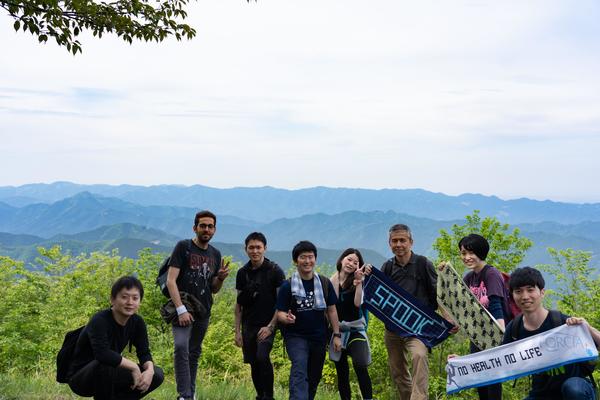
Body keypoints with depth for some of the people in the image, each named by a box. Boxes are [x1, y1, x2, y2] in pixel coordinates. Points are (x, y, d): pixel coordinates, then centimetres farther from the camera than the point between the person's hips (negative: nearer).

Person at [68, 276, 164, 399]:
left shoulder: (137, 322, -6)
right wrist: (133, 366, -32)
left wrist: (149, 369, -24)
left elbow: (144, 352, -2)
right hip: (80, 377, -6)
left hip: (108, 376, 6)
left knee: (157, 375, -7)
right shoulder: (100, 320, -26)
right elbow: (102, 353, -42)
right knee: (105, 365, -39)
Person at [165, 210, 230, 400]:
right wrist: (181, 309, -21)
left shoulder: (215, 254, 11)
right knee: (181, 347, -22)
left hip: (203, 312, 5)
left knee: (194, 353, 13)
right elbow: (171, 280, -11)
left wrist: (221, 277, -7)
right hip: (183, 308, -5)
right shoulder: (183, 247, -4)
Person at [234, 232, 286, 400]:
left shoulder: (275, 271, -7)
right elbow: (239, 304, 11)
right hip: (248, 326, 5)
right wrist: (237, 331, 7)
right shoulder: (242, 273, 7)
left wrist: (270, 326, -15)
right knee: (253, 364, 8)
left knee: (262, 357, -22)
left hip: (267, 324, -4)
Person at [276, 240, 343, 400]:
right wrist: (286, 318, -30)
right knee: (299, 370, -25)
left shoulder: (325, 283, 0)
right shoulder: (287, 286, -7)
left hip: (319, 337, 4)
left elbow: (331, 310, 6)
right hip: (296, 336, -4)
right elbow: (280, 313, -7)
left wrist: (337, 335, 3)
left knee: (314, 376, 14)